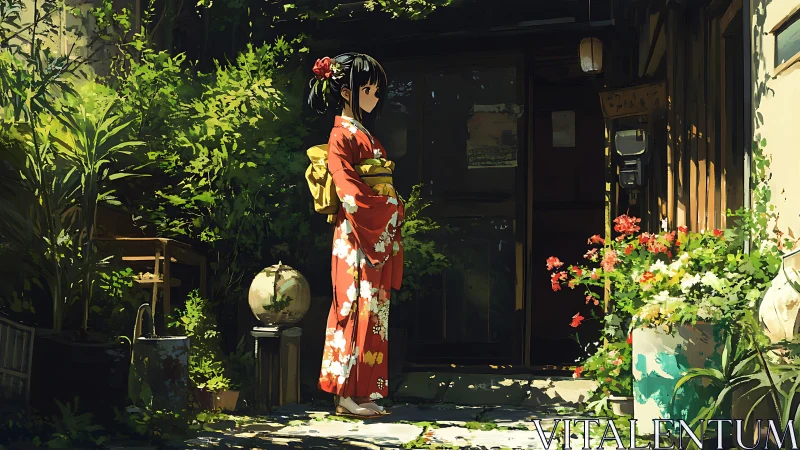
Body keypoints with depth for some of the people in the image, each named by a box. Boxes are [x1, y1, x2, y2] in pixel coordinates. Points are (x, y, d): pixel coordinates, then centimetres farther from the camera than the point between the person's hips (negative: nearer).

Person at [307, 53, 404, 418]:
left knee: (373, 310, 7)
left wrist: (394, 212, 9)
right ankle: (346, 394, -3)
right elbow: (347, 188, -17)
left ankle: (363, 393, 10)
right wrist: (388, 206, -16)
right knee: (358, 307, -8)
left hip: (381, 232, 9)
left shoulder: (365, 135, 21)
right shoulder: (342, 136, -7)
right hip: (357, 234, -9)